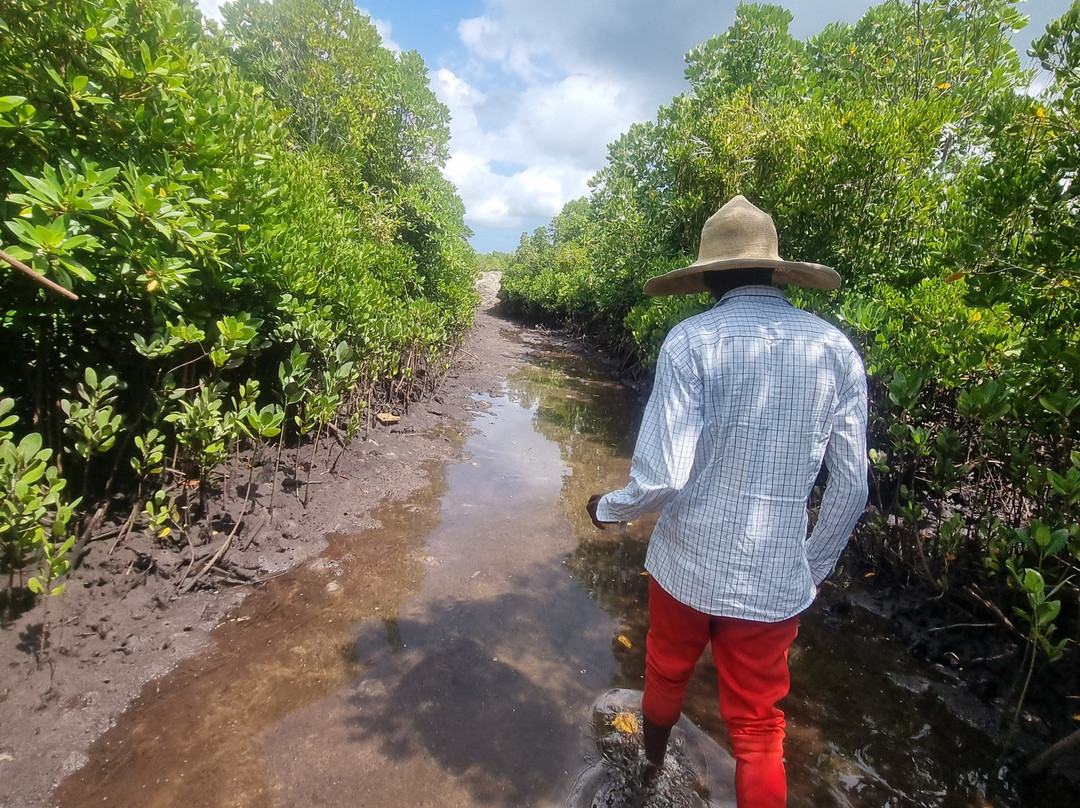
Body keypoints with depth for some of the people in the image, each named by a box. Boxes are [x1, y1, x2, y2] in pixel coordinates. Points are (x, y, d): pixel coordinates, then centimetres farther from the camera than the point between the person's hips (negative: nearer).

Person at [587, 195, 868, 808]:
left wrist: (609, 509, -1)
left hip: (688, 566, -1)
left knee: (667, 673, 28)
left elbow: (662, 478, -21)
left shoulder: (692, 341, -16)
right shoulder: (836, 350, -4)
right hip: (777, 582, 1)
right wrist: (814, 569, 14)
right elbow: (852, 489, -1)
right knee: (759, 727, 20)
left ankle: (653, 759, 58)